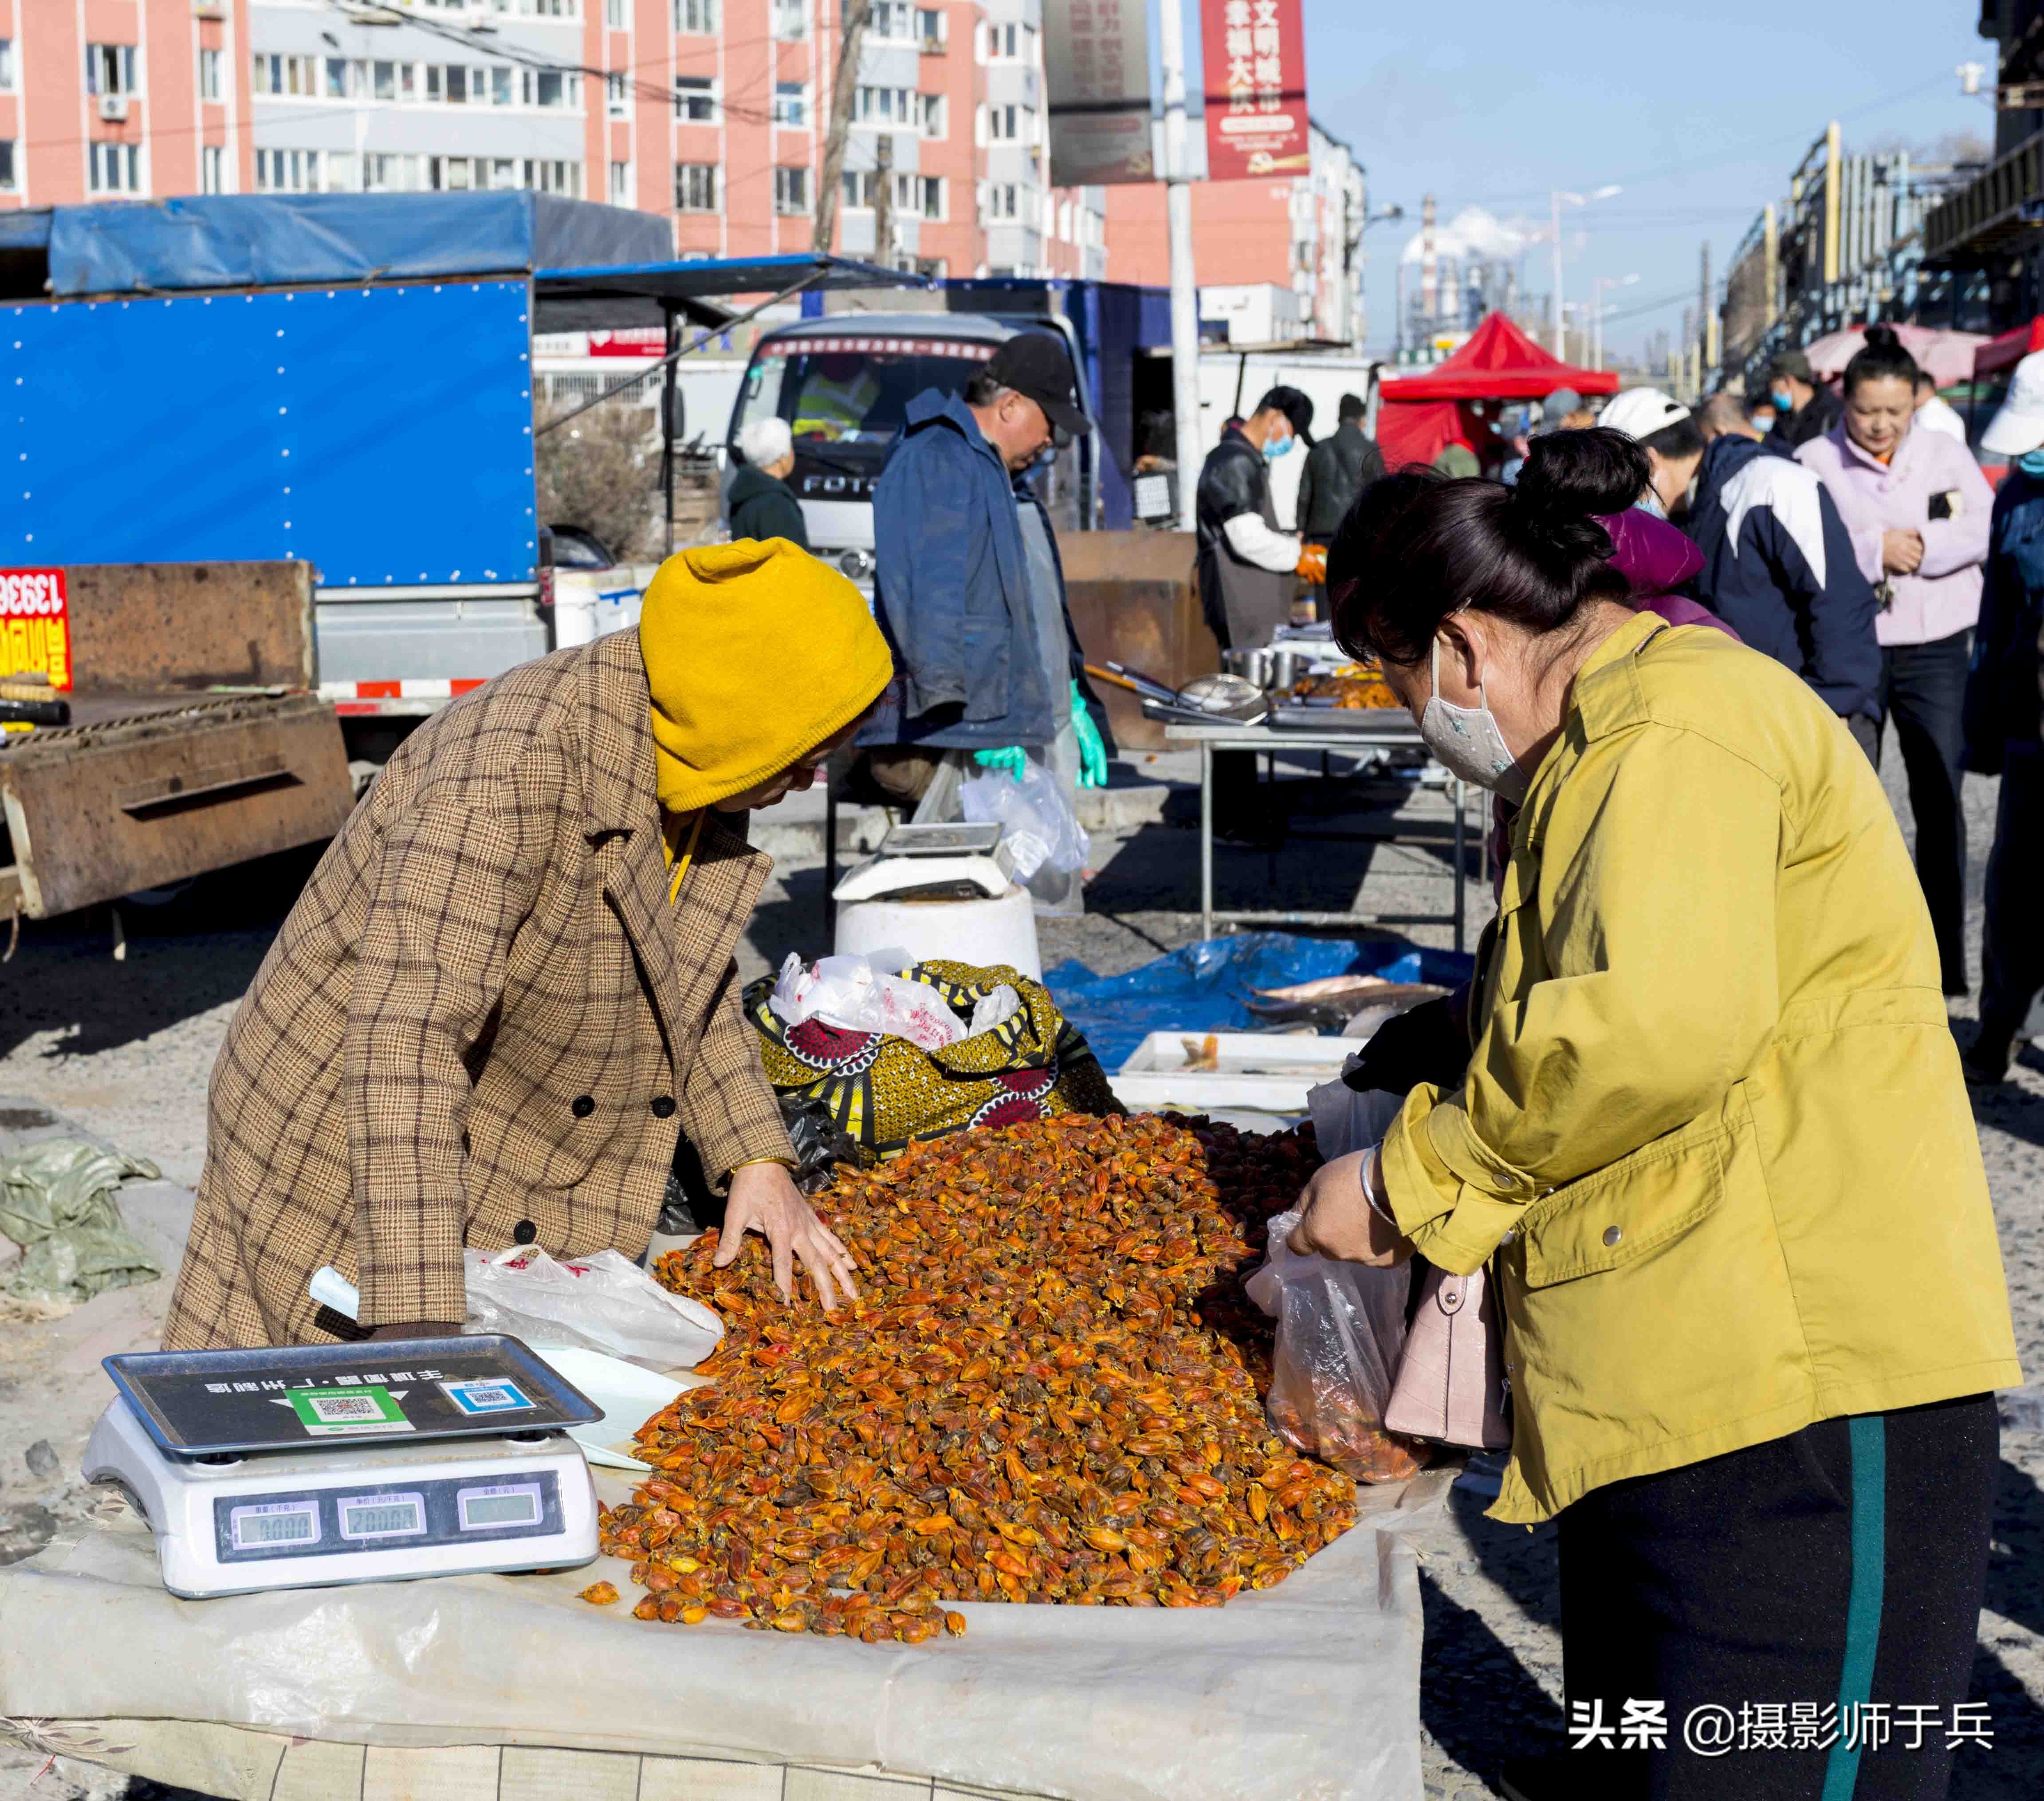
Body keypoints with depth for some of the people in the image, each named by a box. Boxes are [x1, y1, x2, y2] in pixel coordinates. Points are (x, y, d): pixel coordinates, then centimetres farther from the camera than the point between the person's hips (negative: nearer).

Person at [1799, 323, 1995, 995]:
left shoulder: (1947, 455, 6)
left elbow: (1987, 530, -5)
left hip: (1934, 648, 1)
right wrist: (1874, 550, -19)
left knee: (1939, 803, 2)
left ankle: (1946, 958, 10)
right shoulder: (1813, 462, -2)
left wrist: (1918, 546, -16)